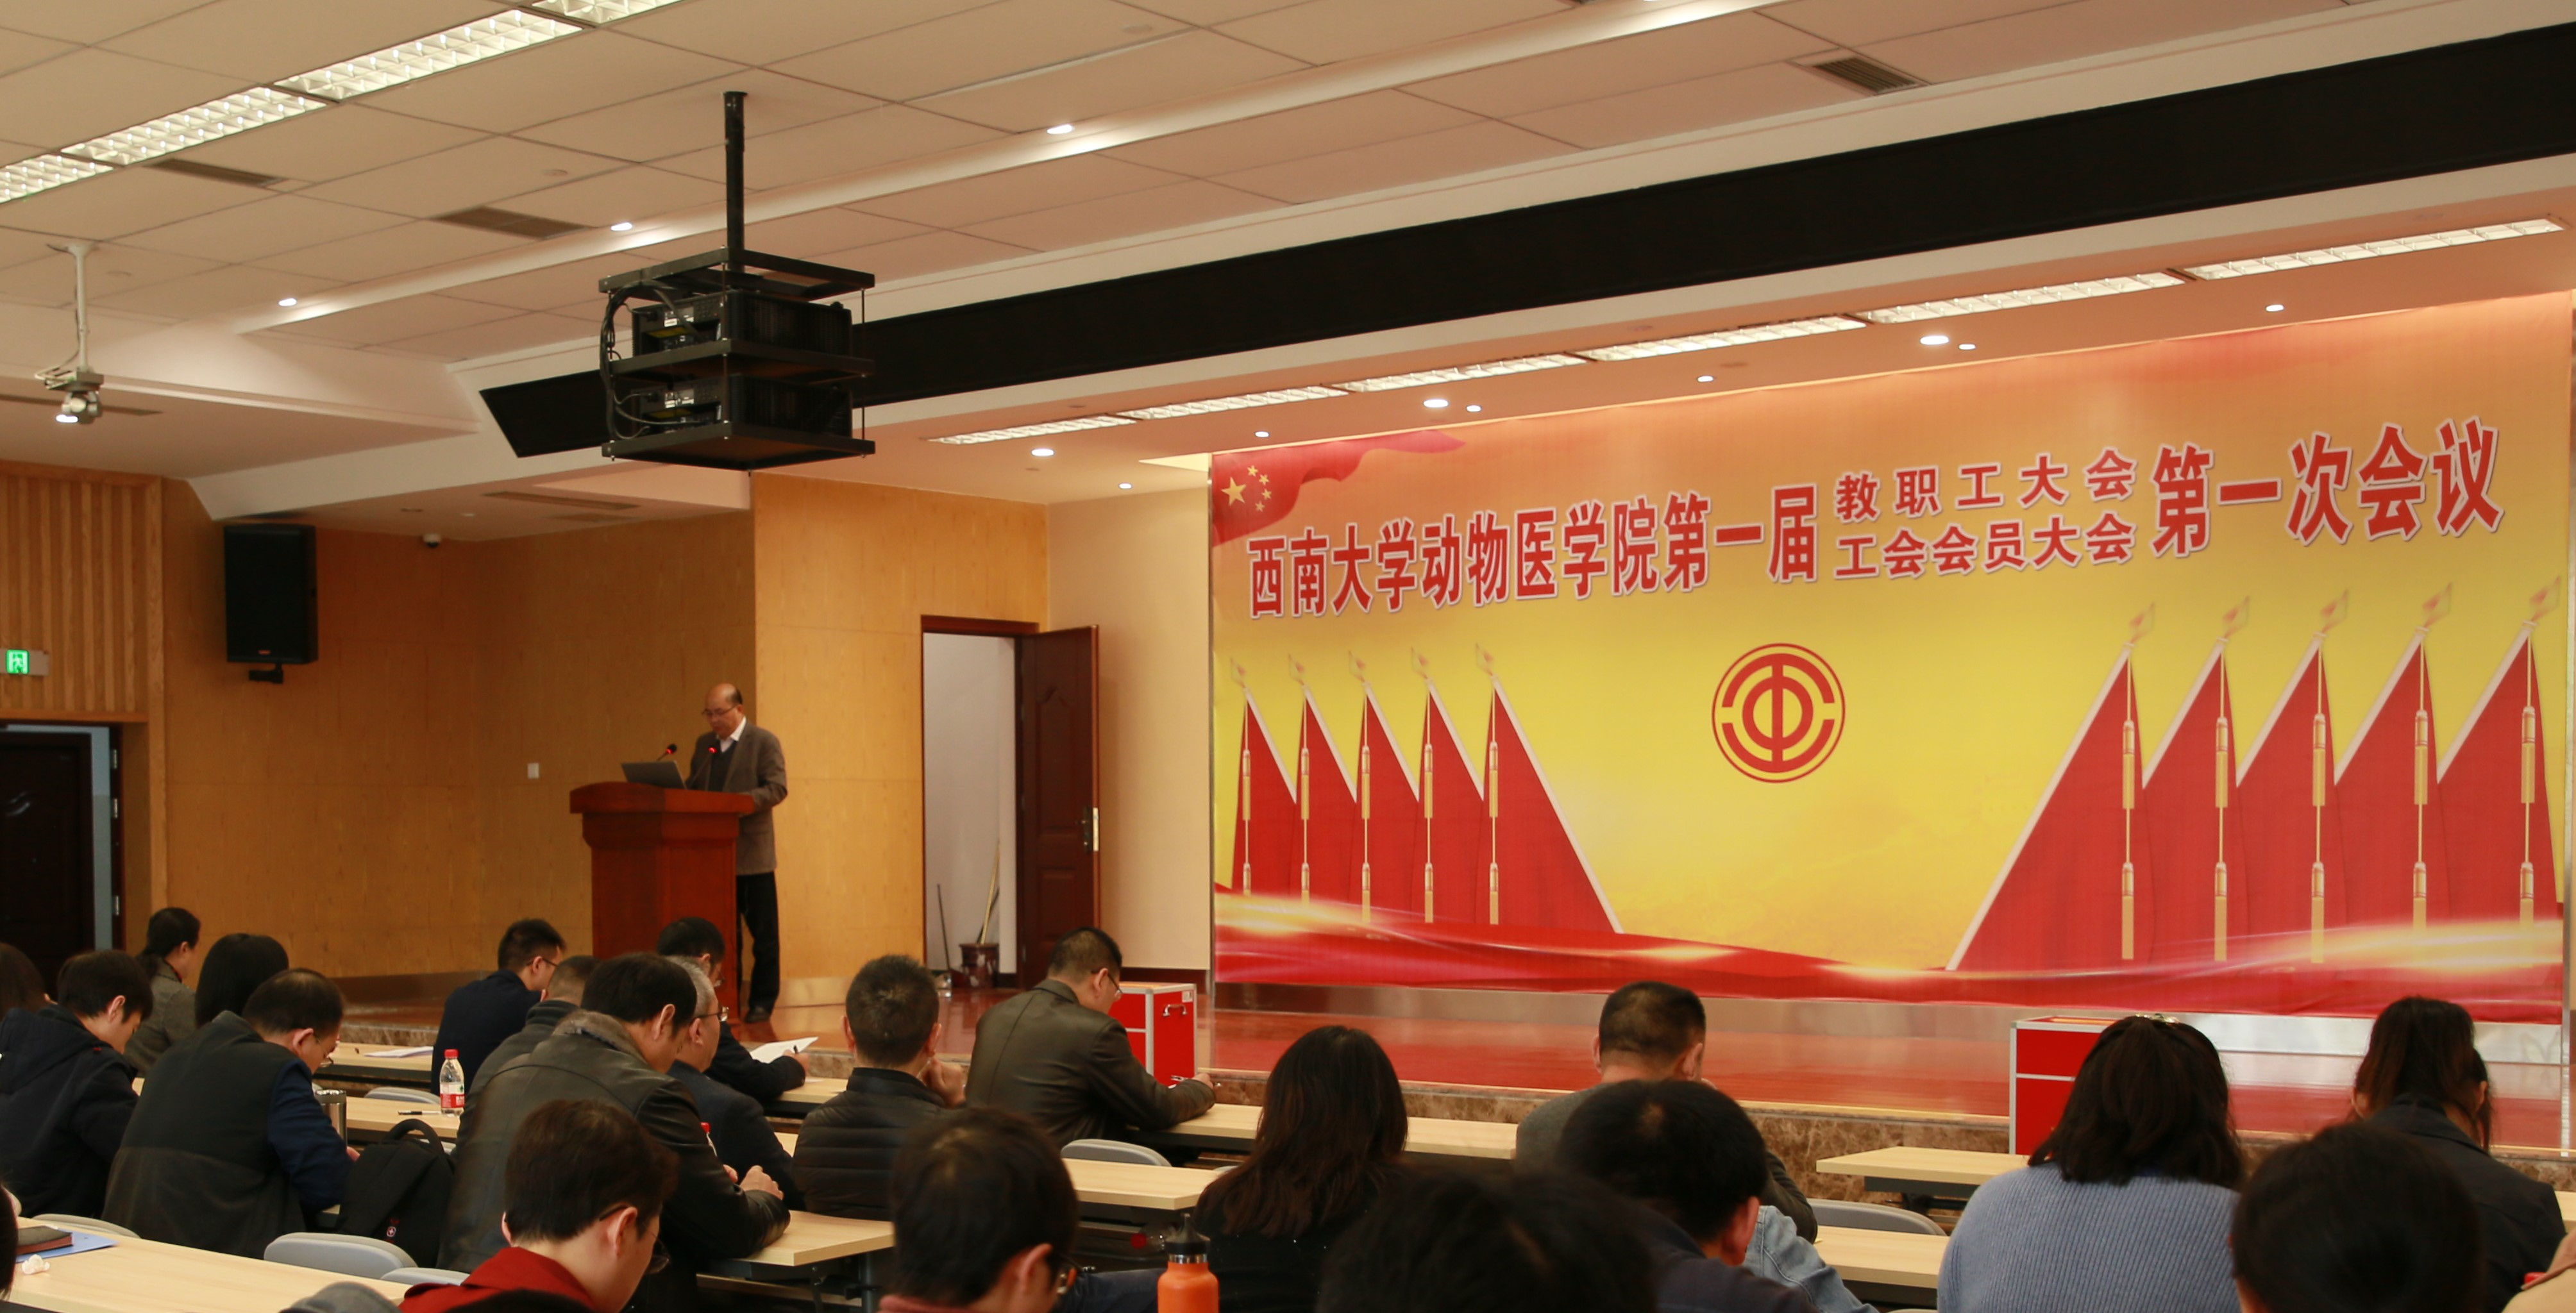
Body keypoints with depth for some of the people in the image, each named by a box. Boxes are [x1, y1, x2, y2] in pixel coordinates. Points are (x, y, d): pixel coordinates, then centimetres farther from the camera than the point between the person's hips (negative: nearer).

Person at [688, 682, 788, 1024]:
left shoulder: (764, 742, -3)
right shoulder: (704, 744, 14)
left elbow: (777, 788, -12)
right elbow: (692, 788, 16)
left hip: (752, 851, -5)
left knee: (762, 930, 1)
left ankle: (762, 1001, 6)